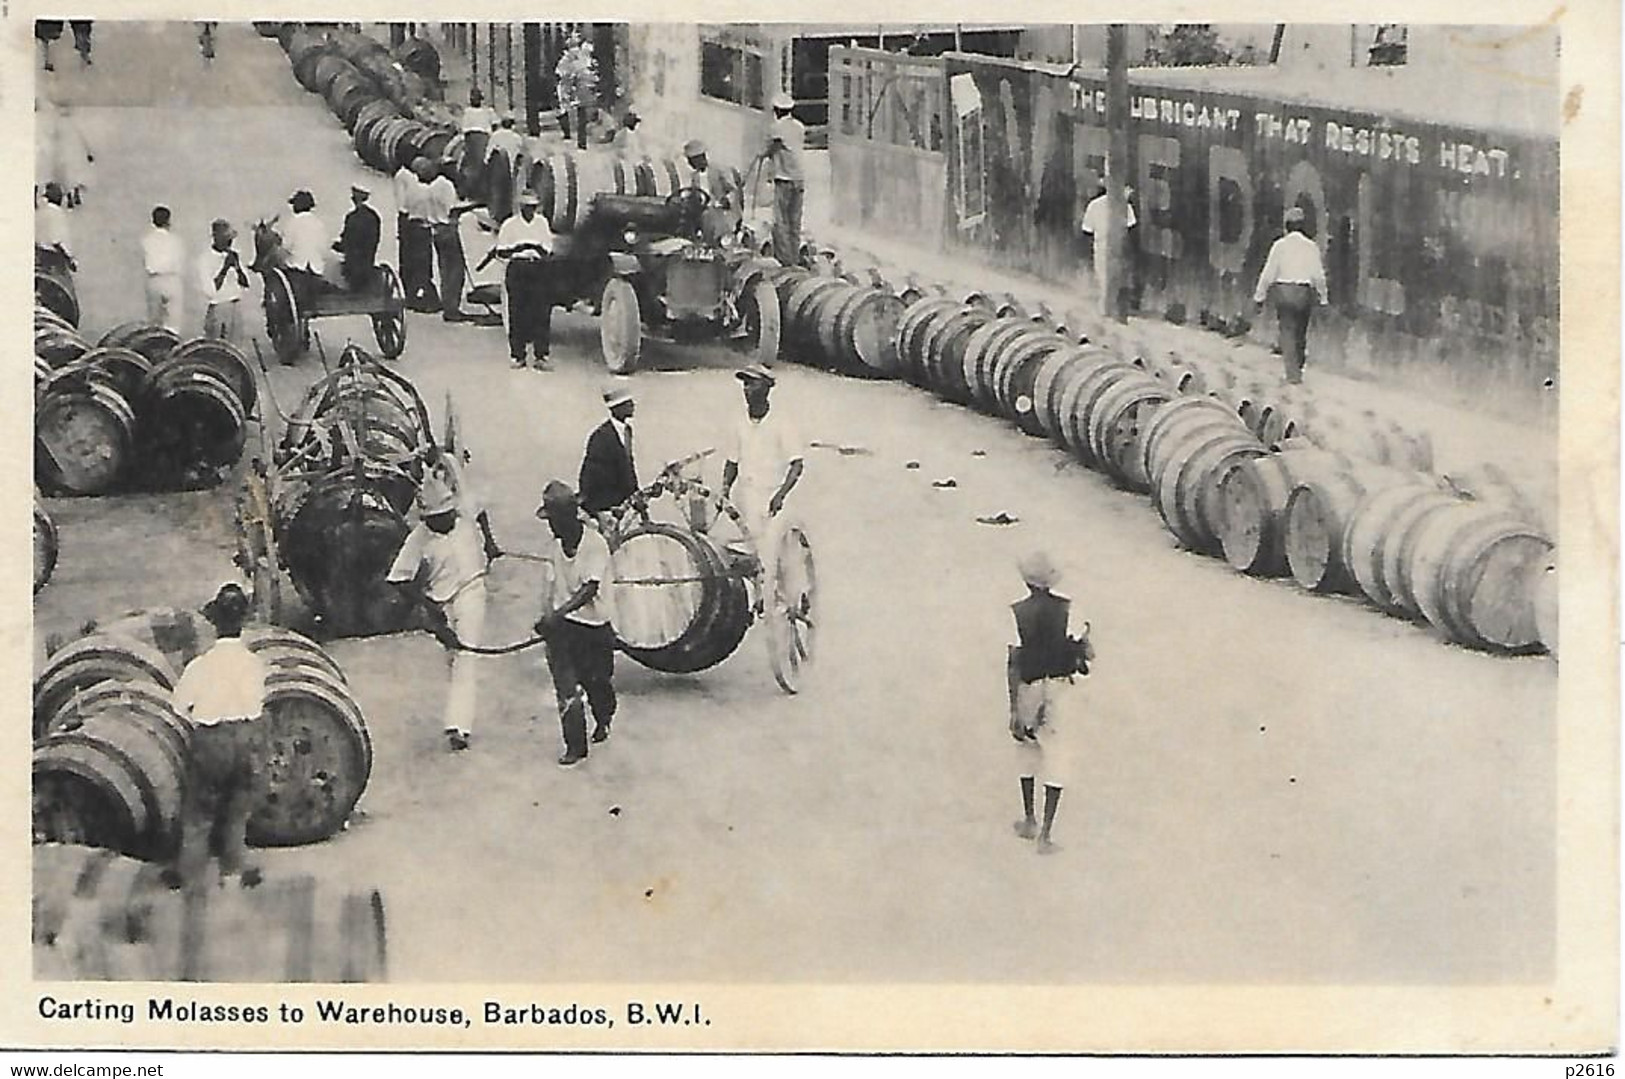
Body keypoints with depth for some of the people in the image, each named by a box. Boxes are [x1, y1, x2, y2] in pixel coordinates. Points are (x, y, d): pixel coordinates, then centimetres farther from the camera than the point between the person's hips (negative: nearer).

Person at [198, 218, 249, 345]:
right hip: (217, 309, -5)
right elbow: (210, 290, -15)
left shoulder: (233, 255, 10)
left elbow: (245, 285, 9)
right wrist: (225, 267, -16)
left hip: (236, 307, 5)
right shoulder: (205, 258, -7)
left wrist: (238, 266, -7)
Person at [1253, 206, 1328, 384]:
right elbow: (1319, 276, 1)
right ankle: (1297, 368, 23)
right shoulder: (1311, 246, 0)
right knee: (1301, 333, 15)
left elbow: (1268, 273, -3)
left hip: (1283, 291, -2)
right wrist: (1323, 298, 10)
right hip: (1305, 292, 2)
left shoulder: (1280, 245, -3)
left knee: (1287, 332, 0)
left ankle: (1293, 373, -7)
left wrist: (1259, 296, 4)